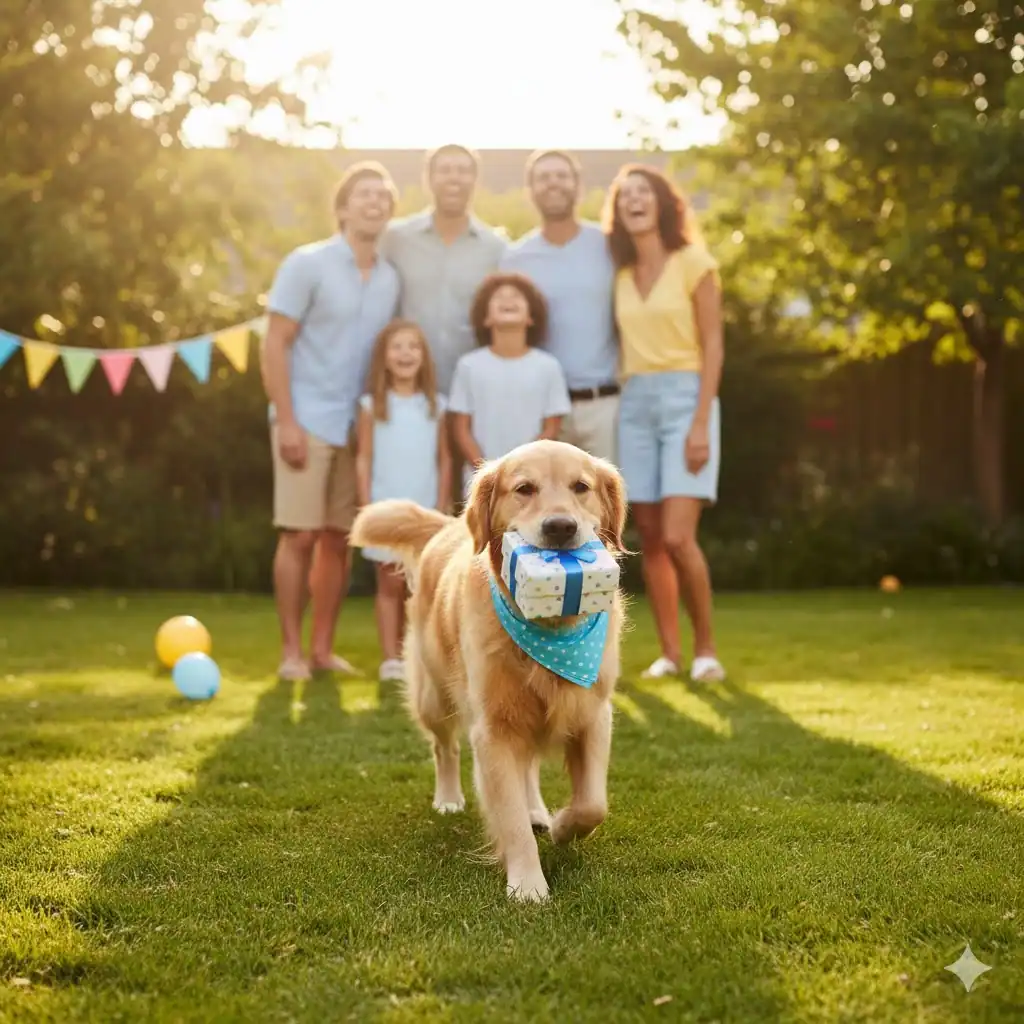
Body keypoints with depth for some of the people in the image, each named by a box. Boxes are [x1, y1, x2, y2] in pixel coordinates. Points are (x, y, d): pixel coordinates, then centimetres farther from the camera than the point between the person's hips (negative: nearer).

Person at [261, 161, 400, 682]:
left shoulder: (390, 279, 9)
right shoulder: (307, 264, -5)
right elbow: (275, 346, -8)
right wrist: (287, 420, -14)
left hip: (360, 426, 5)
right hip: (308, 421, -5)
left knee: (340, 539, 7)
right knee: (300, 535, -4)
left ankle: (323, 648, 16)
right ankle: (291, 651, 5)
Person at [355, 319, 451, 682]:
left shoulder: (434, 405, 6)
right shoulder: (373, 405, 0)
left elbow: (444, 459, 8)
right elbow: (363, 459, 0)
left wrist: (442, 508, 3)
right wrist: (366, 509, -6)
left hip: (425, 512, 2)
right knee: (390, 584, -1)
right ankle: (390, 659, 2)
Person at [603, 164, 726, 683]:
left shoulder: (693, 262, -2)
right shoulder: (621, 274, 12)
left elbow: (713, 346, -6)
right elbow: (623, 347, 12)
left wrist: (701, 423, -14)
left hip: (685, 398, -5)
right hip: (634, 404, 5)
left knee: (677, 538, -14)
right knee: (649, 539, 2)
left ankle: (705, 648, 2)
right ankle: (669, 652, 9)